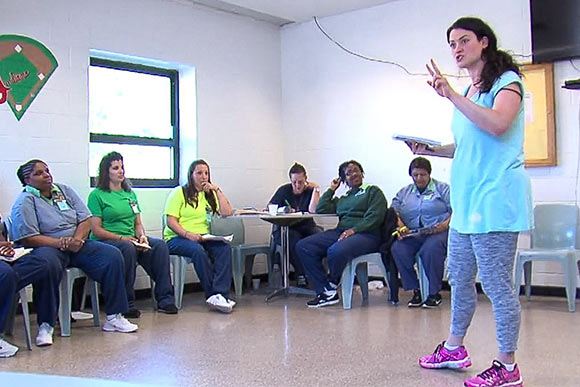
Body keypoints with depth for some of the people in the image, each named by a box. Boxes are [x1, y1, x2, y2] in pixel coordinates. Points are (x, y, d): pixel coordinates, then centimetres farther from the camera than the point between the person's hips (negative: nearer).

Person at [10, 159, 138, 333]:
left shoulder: (65, 190, 15)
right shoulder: (25, 202, -1)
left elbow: (85, 219, 10)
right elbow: (27, 239, -12)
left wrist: (78, 238, -12)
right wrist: (59, 242, -23)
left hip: (77, 245, 5)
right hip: (48, 247, -5)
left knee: (112, 255, -19)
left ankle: (114, 316, -17)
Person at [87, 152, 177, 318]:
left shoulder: (130, 194, 20)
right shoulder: (97, 195, 0)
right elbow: (96, 229, -7)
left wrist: (142, 236, -4)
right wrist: (121, 238, -17)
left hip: (131, 240, 6)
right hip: (106, 242, -6)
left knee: (160, 245, -21)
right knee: (128, 248, -37)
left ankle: (165, 299, -22)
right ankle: (126, 304, -28)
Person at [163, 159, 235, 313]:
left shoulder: (210, 194, 20)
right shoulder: (179, 193, 4)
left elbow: (227, 213, 6)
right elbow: (171, 221, -7)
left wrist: (217, 190, 4)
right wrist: (188, 234, -22)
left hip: (203, 237, 4)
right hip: (177, 238, -4)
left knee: (225, 247, -26)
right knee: (198, 250, -36)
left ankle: (218, 295, -36)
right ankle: (216, 295, -30)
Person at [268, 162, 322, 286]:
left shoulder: (310, 190, 4)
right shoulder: (284, 190, 4)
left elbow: (313, 210, -14)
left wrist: (316, 189, -10)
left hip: (305, 226, 1)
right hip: (285, 228, -1)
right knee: (294, 239, -36)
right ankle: (301, 275, -26)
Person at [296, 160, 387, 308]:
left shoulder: (373, 191, 10)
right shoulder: (342, 199, 28)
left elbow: (375, 217, -5)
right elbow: (320, 210, 20)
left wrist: (354, 230, -16)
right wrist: (331, 189, 25)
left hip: (366, 234, -7)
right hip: (340, 232, 7)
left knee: (336, 251, -38)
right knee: (303, 246, -13)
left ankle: (332, 285, -5)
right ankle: (326, 293, -19)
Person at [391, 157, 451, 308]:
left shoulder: (443, 188, 12)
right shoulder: (404, 192, 22)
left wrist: (447, 224, -18)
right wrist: (400, 226, -10)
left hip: (437, 232, -3)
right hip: (411, 234, 3)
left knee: (431, 249, -37)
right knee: (397, 249, -28)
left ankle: (434, 293, -20)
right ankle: (415, 290, -17)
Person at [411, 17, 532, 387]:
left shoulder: (507, 81, -4)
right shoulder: (469, 91, 21)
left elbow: (498, 124, -24)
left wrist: (452, 95, -23)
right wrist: (432, 149, 13)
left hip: (495, 197, -9)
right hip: (467, 199, 9)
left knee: (497, 284, -5)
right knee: (459, 277, 16)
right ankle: (454, 348, 30)